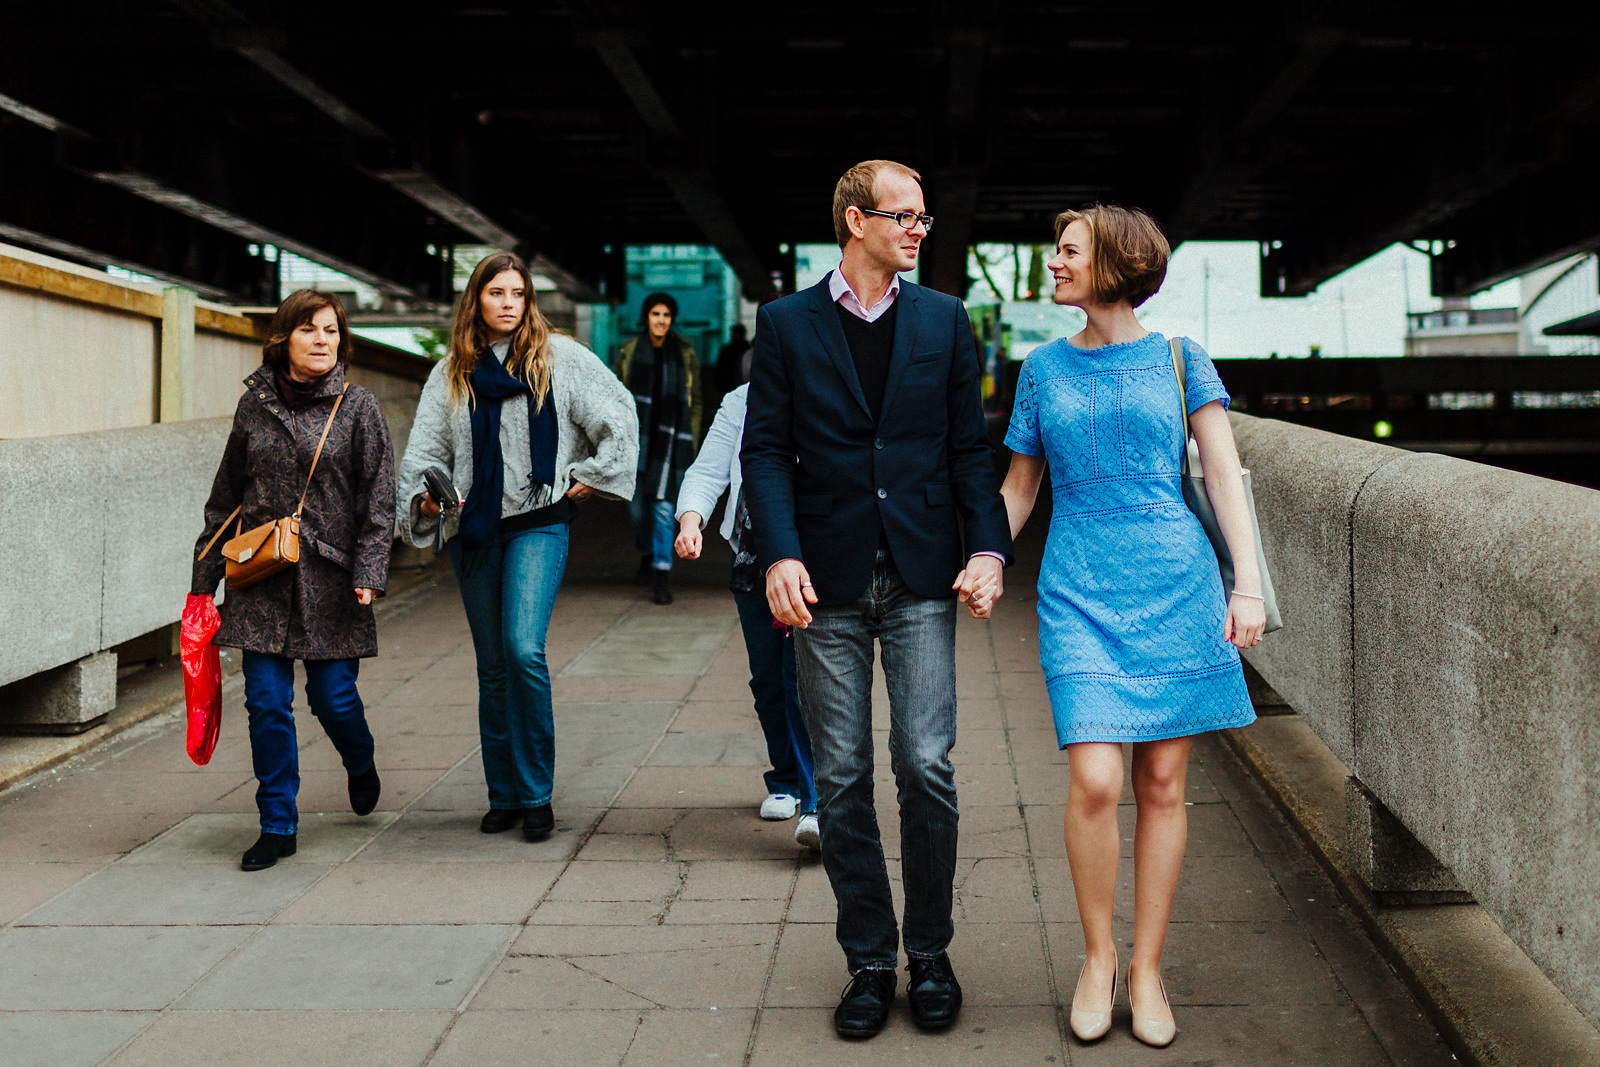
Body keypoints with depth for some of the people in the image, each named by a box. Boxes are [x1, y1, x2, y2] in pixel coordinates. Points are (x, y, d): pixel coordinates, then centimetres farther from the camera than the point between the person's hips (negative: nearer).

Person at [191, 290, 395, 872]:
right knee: (267, 701, -1)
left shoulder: (359, 407, 1)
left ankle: (360, 765, 35)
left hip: (330, 575, -2)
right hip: (262, 577, 2)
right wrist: (204, 577, 12)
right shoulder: (254, 404, 8)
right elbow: (225, 495, 13)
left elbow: (378, 497, -2)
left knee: (332, 694, 1)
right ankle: (277, 825, 11)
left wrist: (369, 569, -14)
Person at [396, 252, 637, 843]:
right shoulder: (451, 374, 11)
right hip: (472, 529, 4)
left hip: (537, 523, -3)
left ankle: (536, 795, -6)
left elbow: (618, 416, 3)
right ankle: (504, 795, 20)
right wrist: (425, 496, -12)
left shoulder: (559, 357, 3)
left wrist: (586, 478, 0)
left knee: (524, 651, -19)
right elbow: (424, 450, 7)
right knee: (492, 667, 9)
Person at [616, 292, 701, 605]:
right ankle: (647, 558, 36)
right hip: (637, 436, 2)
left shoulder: (684, 353, 3)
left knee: (663, 506, -10)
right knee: (637, 505, 10)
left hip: (671, 438, -2)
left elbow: (694, 401, 9)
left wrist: (691, 444, 5)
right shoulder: (629, 351, 3)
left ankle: (661, 577, -8)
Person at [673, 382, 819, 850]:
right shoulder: (740, 403, 10)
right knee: (769, 680, 10)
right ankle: (785, 783, 31)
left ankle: (819, 805, -16)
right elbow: (707, 471, 4)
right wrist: (690, 519, -17)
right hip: (754, 561, 3)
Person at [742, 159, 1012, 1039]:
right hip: (828, 579, 0)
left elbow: (970, 446, 8)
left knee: (925, 765, -5)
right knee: (842, 778, 4)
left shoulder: (944, 321, 10)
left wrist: (989, 545, -4)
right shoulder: (786, 323, 5)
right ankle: (869, 961, 17)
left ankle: (930, 955, 14)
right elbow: (766, 449, 1)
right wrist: (780, 553, -13)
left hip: (921, 578, 1)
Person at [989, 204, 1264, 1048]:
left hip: (1175, 583, 0)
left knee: (1163, 784, 3)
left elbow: (1224, 474, 2)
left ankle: (1146, 968, 16)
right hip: (1080, 591, 0)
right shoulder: (1044, 367, 11)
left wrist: (1249, 583, -7)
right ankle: (1097, 954, 10)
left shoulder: (1179, 361, 5)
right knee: (1095, 781, -12)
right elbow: (1019, 484, 18)